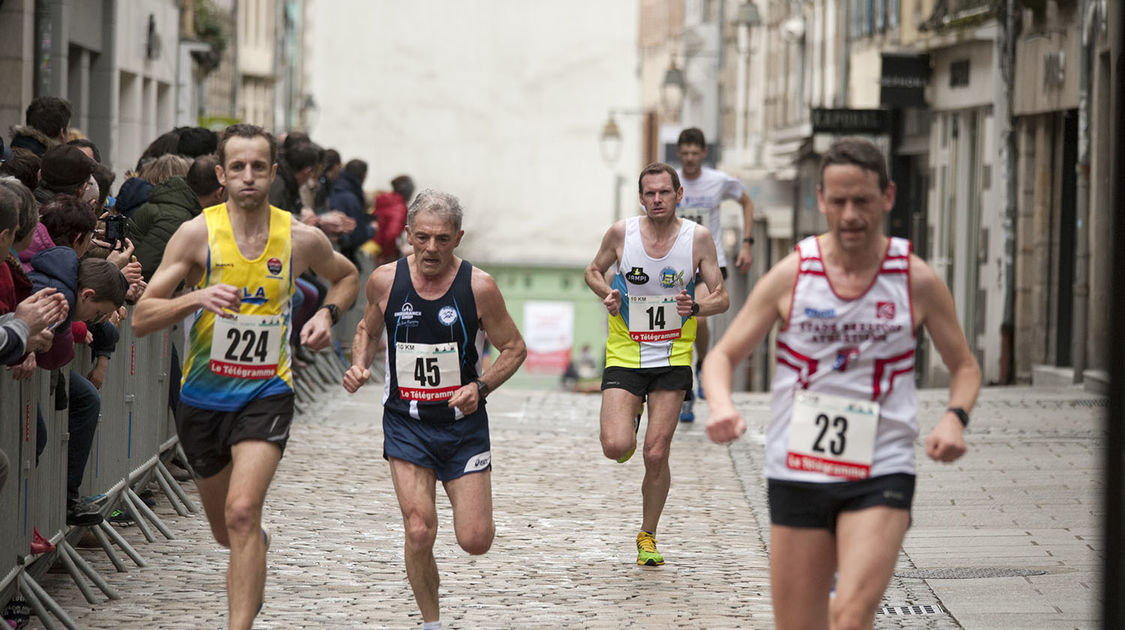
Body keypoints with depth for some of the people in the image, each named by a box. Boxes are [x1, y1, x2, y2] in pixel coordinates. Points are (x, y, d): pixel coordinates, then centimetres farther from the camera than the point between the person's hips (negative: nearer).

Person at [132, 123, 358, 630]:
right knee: (228, 531, 18)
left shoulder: (301, 239, -5)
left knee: (242, 513, -23)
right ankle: (253, 569, 54)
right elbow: (141, 319, -13)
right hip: (202, 395, 2)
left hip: (266, 393, -2)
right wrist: (196, 298, -30)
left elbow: (345, 276, 18)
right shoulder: (198, 233, -10)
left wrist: (328, 314, -2)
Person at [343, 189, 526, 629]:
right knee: (419, 534, -14)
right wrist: (359, 365, -5)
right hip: (406, 423, 0)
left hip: (464, 424, 0)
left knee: (476, 542, -2)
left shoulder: (478, 287, -11)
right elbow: (369, 329, 15)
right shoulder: (385, 281, -6)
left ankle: (466, 496, 36)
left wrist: (481, 387, -15)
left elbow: (514, 348, 1)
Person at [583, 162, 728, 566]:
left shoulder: (698, 237, -6)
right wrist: (607, 294, -10)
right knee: (616, 448, -17)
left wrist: (695, 307, -24)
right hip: (624, 357, 0)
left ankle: (647, 536, 19)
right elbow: (593, 271, 12)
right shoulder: (621, 233, -6)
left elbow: (722, 298, -2)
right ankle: (628, 425, 22)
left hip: (672, 360, 0)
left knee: (656, 455, -2)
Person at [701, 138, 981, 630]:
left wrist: (955, 417, -10)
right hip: (797, 474, 2)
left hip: (881, 476, -2)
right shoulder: (790, 276, 0)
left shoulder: (917, 281, 0)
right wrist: (721, 406, -18)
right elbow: (723, 355, 5)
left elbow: (964, 366, 12)